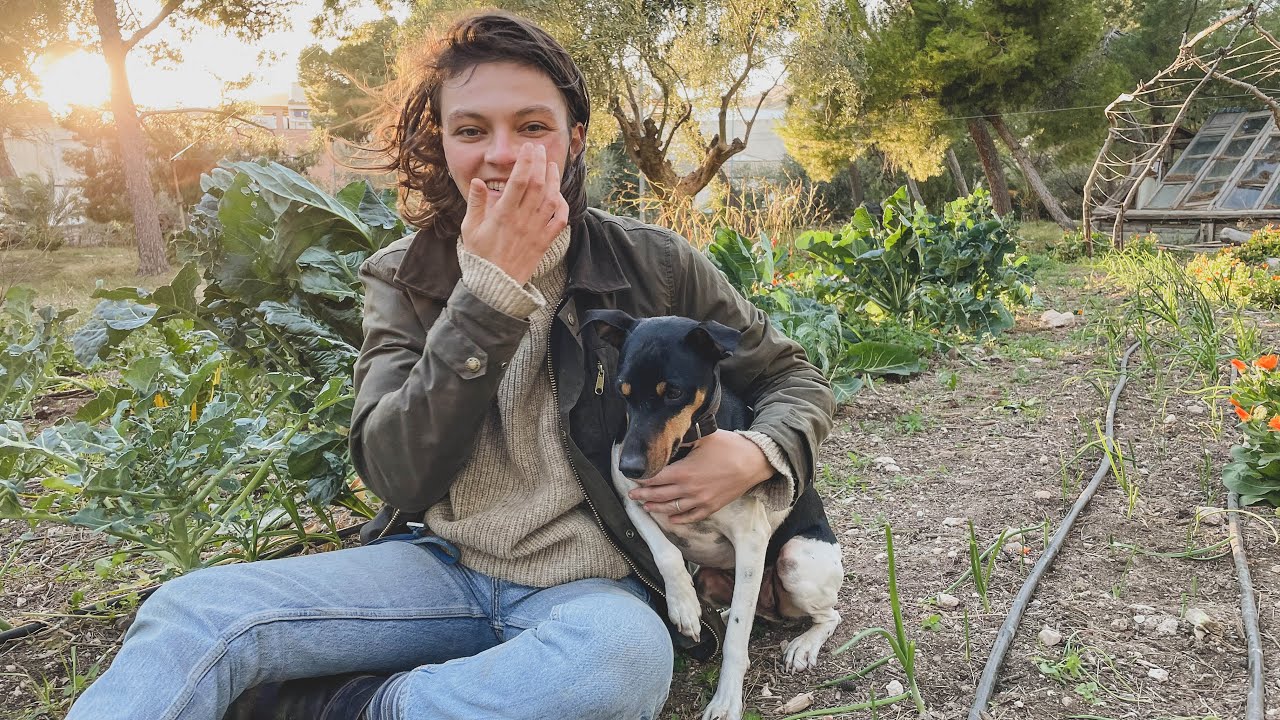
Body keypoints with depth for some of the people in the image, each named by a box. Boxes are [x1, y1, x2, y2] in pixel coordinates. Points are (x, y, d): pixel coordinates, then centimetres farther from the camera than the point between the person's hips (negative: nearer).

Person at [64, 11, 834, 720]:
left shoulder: (653, 265, -5)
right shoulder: (403, 279, 0)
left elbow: (794, 378, 7)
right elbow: (400, 475, -13)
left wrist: (758, 454, -17)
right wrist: (489, 288, -21)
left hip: (591, 589, -1)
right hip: (444, 569, 2)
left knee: (627, 656, -37)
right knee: (193, 613, -21)